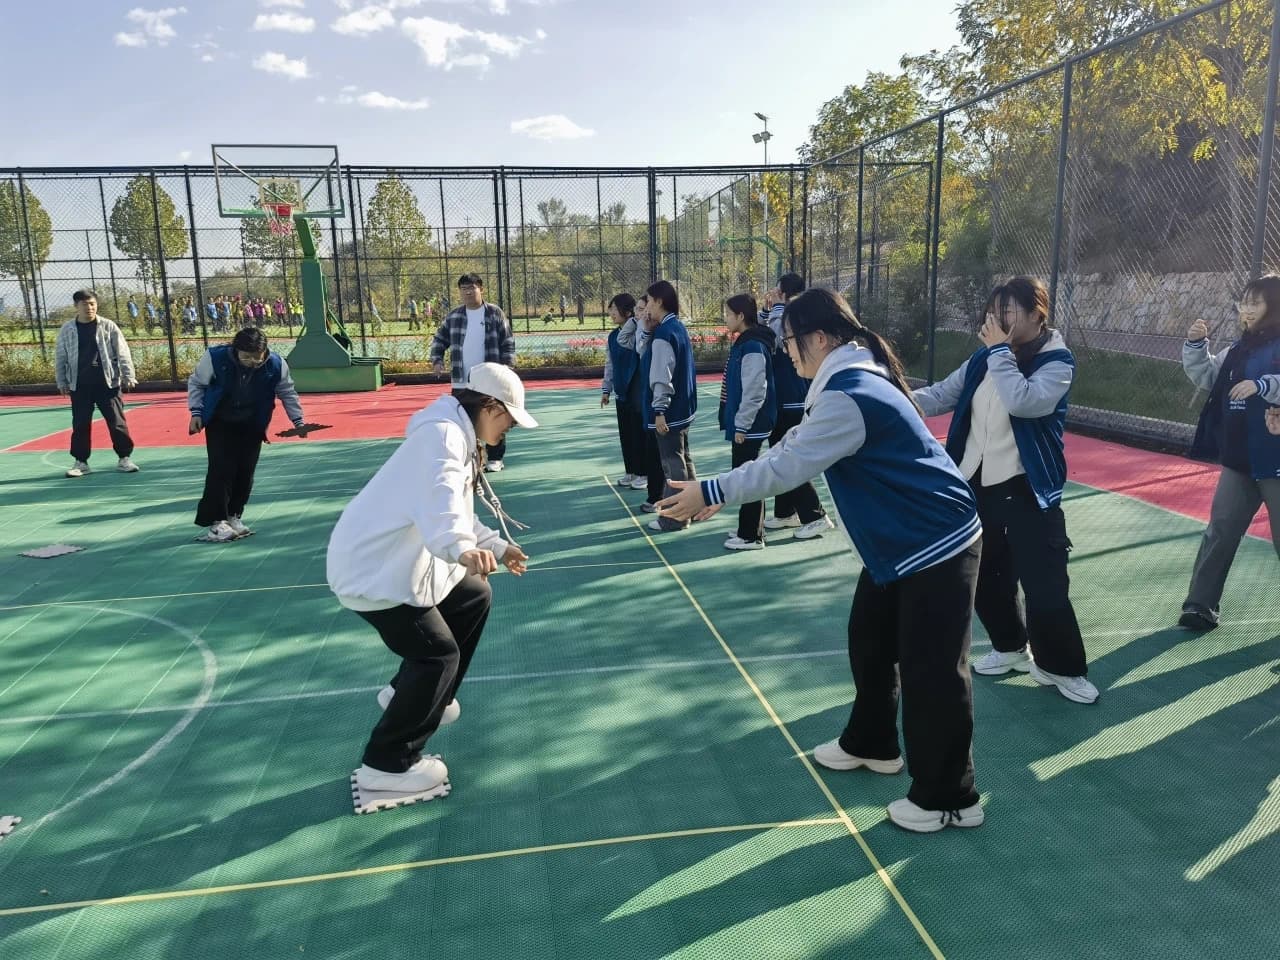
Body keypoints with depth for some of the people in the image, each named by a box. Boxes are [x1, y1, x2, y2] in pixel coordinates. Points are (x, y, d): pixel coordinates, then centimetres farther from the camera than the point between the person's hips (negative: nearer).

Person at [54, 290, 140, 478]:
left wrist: (128, 376, -7)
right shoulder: (67, 329, 5)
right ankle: (80, 461, 16)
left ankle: (124, 458, 10)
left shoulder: (108, 326, 0)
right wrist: (62, 382, 9)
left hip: (108, 383, -2)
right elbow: (60, 358, 11)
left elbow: (123, 353, -1)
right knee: (80, 425, 5)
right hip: (80, 386, 2)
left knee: (117, 422, 0)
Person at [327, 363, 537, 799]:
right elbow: (439, 503, -40)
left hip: (396, 561, 11)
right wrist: (463, 550, -58)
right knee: (439, 654, -8)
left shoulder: (459, 438, 14)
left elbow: (448, 509, 26)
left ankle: (414, 693, 31)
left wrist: (497, 546, 31)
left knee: (474, 597, 20)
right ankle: (385, 765, 5)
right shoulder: (443, 434, -20)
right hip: (372, 569, -11)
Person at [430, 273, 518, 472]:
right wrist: (437, 360, -2)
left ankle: (496, 458, 15)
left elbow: (508, 342, -2)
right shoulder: (453, 317, 6)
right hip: (461, 381, 3)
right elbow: (439, 340, 14)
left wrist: (507, 366, -10)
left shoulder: (495, 314, -2)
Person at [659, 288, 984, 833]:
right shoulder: (849, 384, 7)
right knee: (869, 643, 20)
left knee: (930, 670, -1)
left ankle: (949, 799, 14)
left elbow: (788, 467, -28)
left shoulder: (850, 397, -26)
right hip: (900, 542, 11)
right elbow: (794, 446, 12)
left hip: (936, 544, -11)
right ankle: (871, 745, 39)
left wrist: (710, 492, -20)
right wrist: (721, 492, 7)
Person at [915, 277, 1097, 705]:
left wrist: (1001, 350, -21)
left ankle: (1060, 668, 16)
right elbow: (942, 395, 8)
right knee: (983, 574, 15)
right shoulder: (984, 358, 4)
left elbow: (1022, 402, -30)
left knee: (1045, 584, -4)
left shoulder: (1057, 362, -12)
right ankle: (1011, 647, 36)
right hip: (975, 483, 6)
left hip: (1026, 489, -6)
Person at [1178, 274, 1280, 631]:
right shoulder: (1240, 348, 10)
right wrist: (1195, 345, 3)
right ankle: (1200, 605, 13)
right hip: (1239, 460, 7)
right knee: (1220, 531, 7)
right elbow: (1206, 377, 15)